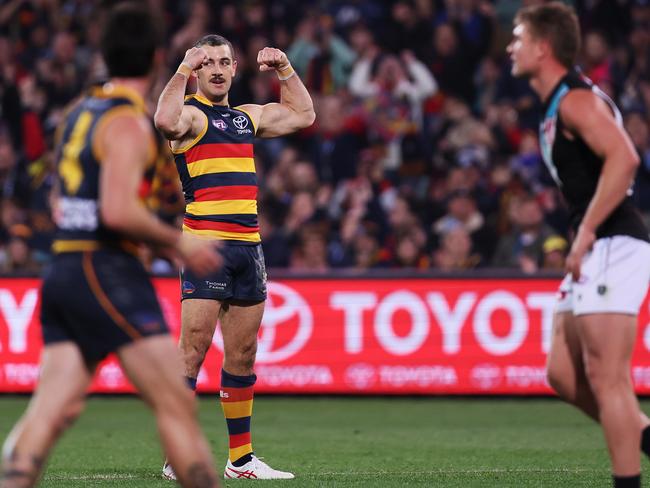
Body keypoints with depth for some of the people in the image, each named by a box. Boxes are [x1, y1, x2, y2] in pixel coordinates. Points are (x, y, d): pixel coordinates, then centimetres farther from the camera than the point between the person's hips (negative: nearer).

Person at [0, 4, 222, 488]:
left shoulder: (79, 112, 16)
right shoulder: (129, 122, -10)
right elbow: (118, 211, -22)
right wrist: (179, 242, -10)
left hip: (63, 271, 8)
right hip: (108, 272, -8)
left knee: (54, 408, 1)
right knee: (176, 404, -3)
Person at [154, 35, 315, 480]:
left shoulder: (247, 117, 21)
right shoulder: (191, 114, -2)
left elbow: (303, 115, 36)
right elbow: (165, 121, -27)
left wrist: (285, 70, 25)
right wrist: (184, 71, -21)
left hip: (249, 247, 7)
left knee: (242, 356, 9)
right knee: (194, 350, -11)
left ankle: (241, 458, 15)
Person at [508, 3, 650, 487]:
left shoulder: (575, 99, -12)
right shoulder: (559, 104, 19)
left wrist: (586, 232, -23)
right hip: (596, 253, 10)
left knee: (606, 378, -10)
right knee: (563, 374, 10)